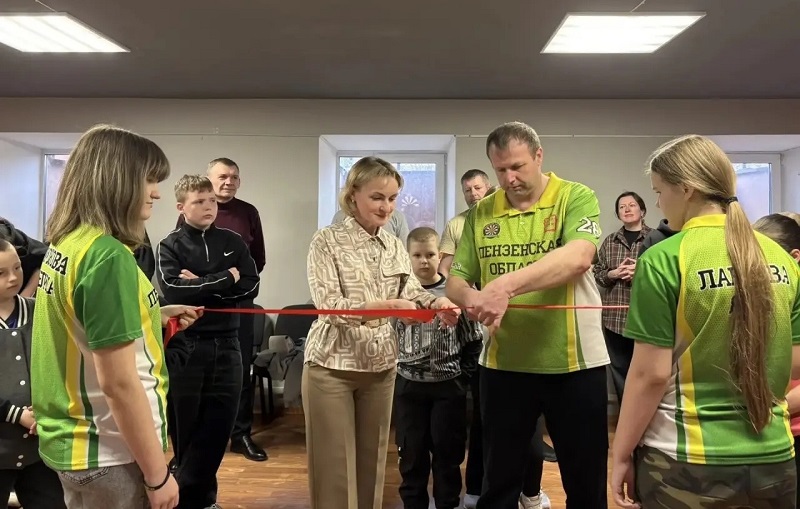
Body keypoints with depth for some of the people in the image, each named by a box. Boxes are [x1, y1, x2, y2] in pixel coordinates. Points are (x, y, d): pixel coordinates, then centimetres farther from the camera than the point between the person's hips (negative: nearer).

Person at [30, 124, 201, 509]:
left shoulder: (65, 244, 3)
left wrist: (159, 315, 14)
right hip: (107, 455, -9)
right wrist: (157, 475, -17)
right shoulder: (108, 255, -24)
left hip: (71, 441, 9)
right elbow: (118, 382, -24)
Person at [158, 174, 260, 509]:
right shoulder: (170, 246, -1)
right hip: (184, 347, -2)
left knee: (218, 429, 8)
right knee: (185, 431, 8)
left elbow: (251, 286, -3)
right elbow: (173, 290, -17)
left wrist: (200, 284, -12)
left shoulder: (233, 242, 8)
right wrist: (225, 279, -12)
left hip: (225, 346, 3)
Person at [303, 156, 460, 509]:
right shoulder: (327, 241, -8)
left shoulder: (395, 246, 9)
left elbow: (411, 291, 3)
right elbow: (328, 304, -18)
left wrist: (435, 302, -20)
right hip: (332, 364, -4)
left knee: (372, 459, 15)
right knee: (334, 465, 5)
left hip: (381, 364, 5)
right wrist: (382, 307, -32)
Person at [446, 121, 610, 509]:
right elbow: (456, 280, 4)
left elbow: (577, 257, -24)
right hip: (503, 364, 2)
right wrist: (471, 297, -20)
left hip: (575, 363, -2)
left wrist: (507, 285, -36)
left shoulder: (576, 197, -6)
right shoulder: (481, 213, 4)